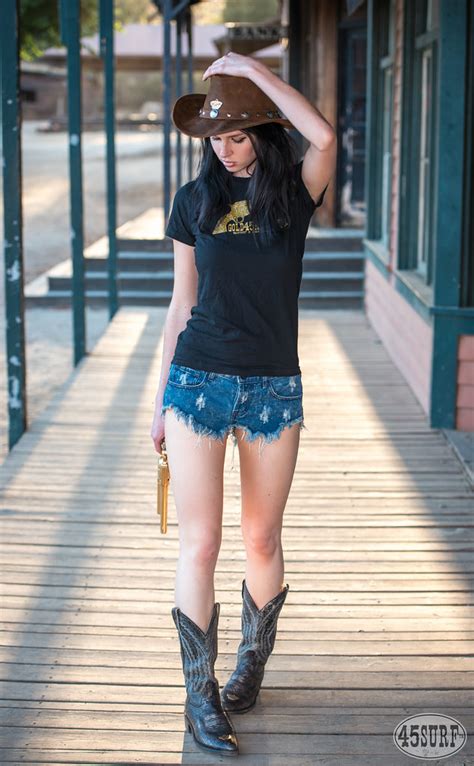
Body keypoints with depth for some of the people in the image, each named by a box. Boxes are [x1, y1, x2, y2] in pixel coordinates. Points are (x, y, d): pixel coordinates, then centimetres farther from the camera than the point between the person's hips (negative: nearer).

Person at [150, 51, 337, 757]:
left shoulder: (294, 193, 0)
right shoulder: (195, 200, 5)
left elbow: (325, 137, -23)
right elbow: (182, 302, 9)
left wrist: (252, 68, -16)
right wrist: (162, 397, 10)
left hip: (274, 388, 0)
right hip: (198, 381, 0)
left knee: (262, 543, 10)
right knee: (200, 545, -2)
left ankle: (252, 667, 32)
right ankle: (200, 695, 10)